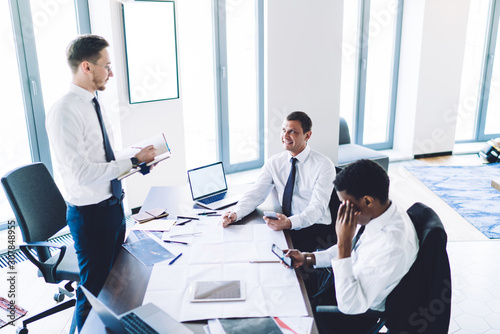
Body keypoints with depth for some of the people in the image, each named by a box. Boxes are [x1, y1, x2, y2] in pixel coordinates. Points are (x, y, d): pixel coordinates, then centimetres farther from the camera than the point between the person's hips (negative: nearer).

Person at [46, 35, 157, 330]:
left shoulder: (94, 105, 8)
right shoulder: (65, 112, -21)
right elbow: (82, 173, -27)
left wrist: (138, 159, -1)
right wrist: (133, 161, -23)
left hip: (113, 204, 9)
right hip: (90, 214, -9)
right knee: (94, 287, 7)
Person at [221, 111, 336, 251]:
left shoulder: (324, 165, -9)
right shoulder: (274, 162, 6)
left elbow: (317, 207, -17)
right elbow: (256, 194, -2)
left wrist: (290, 223, -36)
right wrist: (235, 214, -22)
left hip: (315, 227, -4)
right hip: (284, 225, 4)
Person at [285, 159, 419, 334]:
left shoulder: (394, 247, -37)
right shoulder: (376, 212, -11)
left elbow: (350, 305, -34)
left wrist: (344, 242, -38)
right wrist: (307, 258, -1)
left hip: (357, 312, -7)